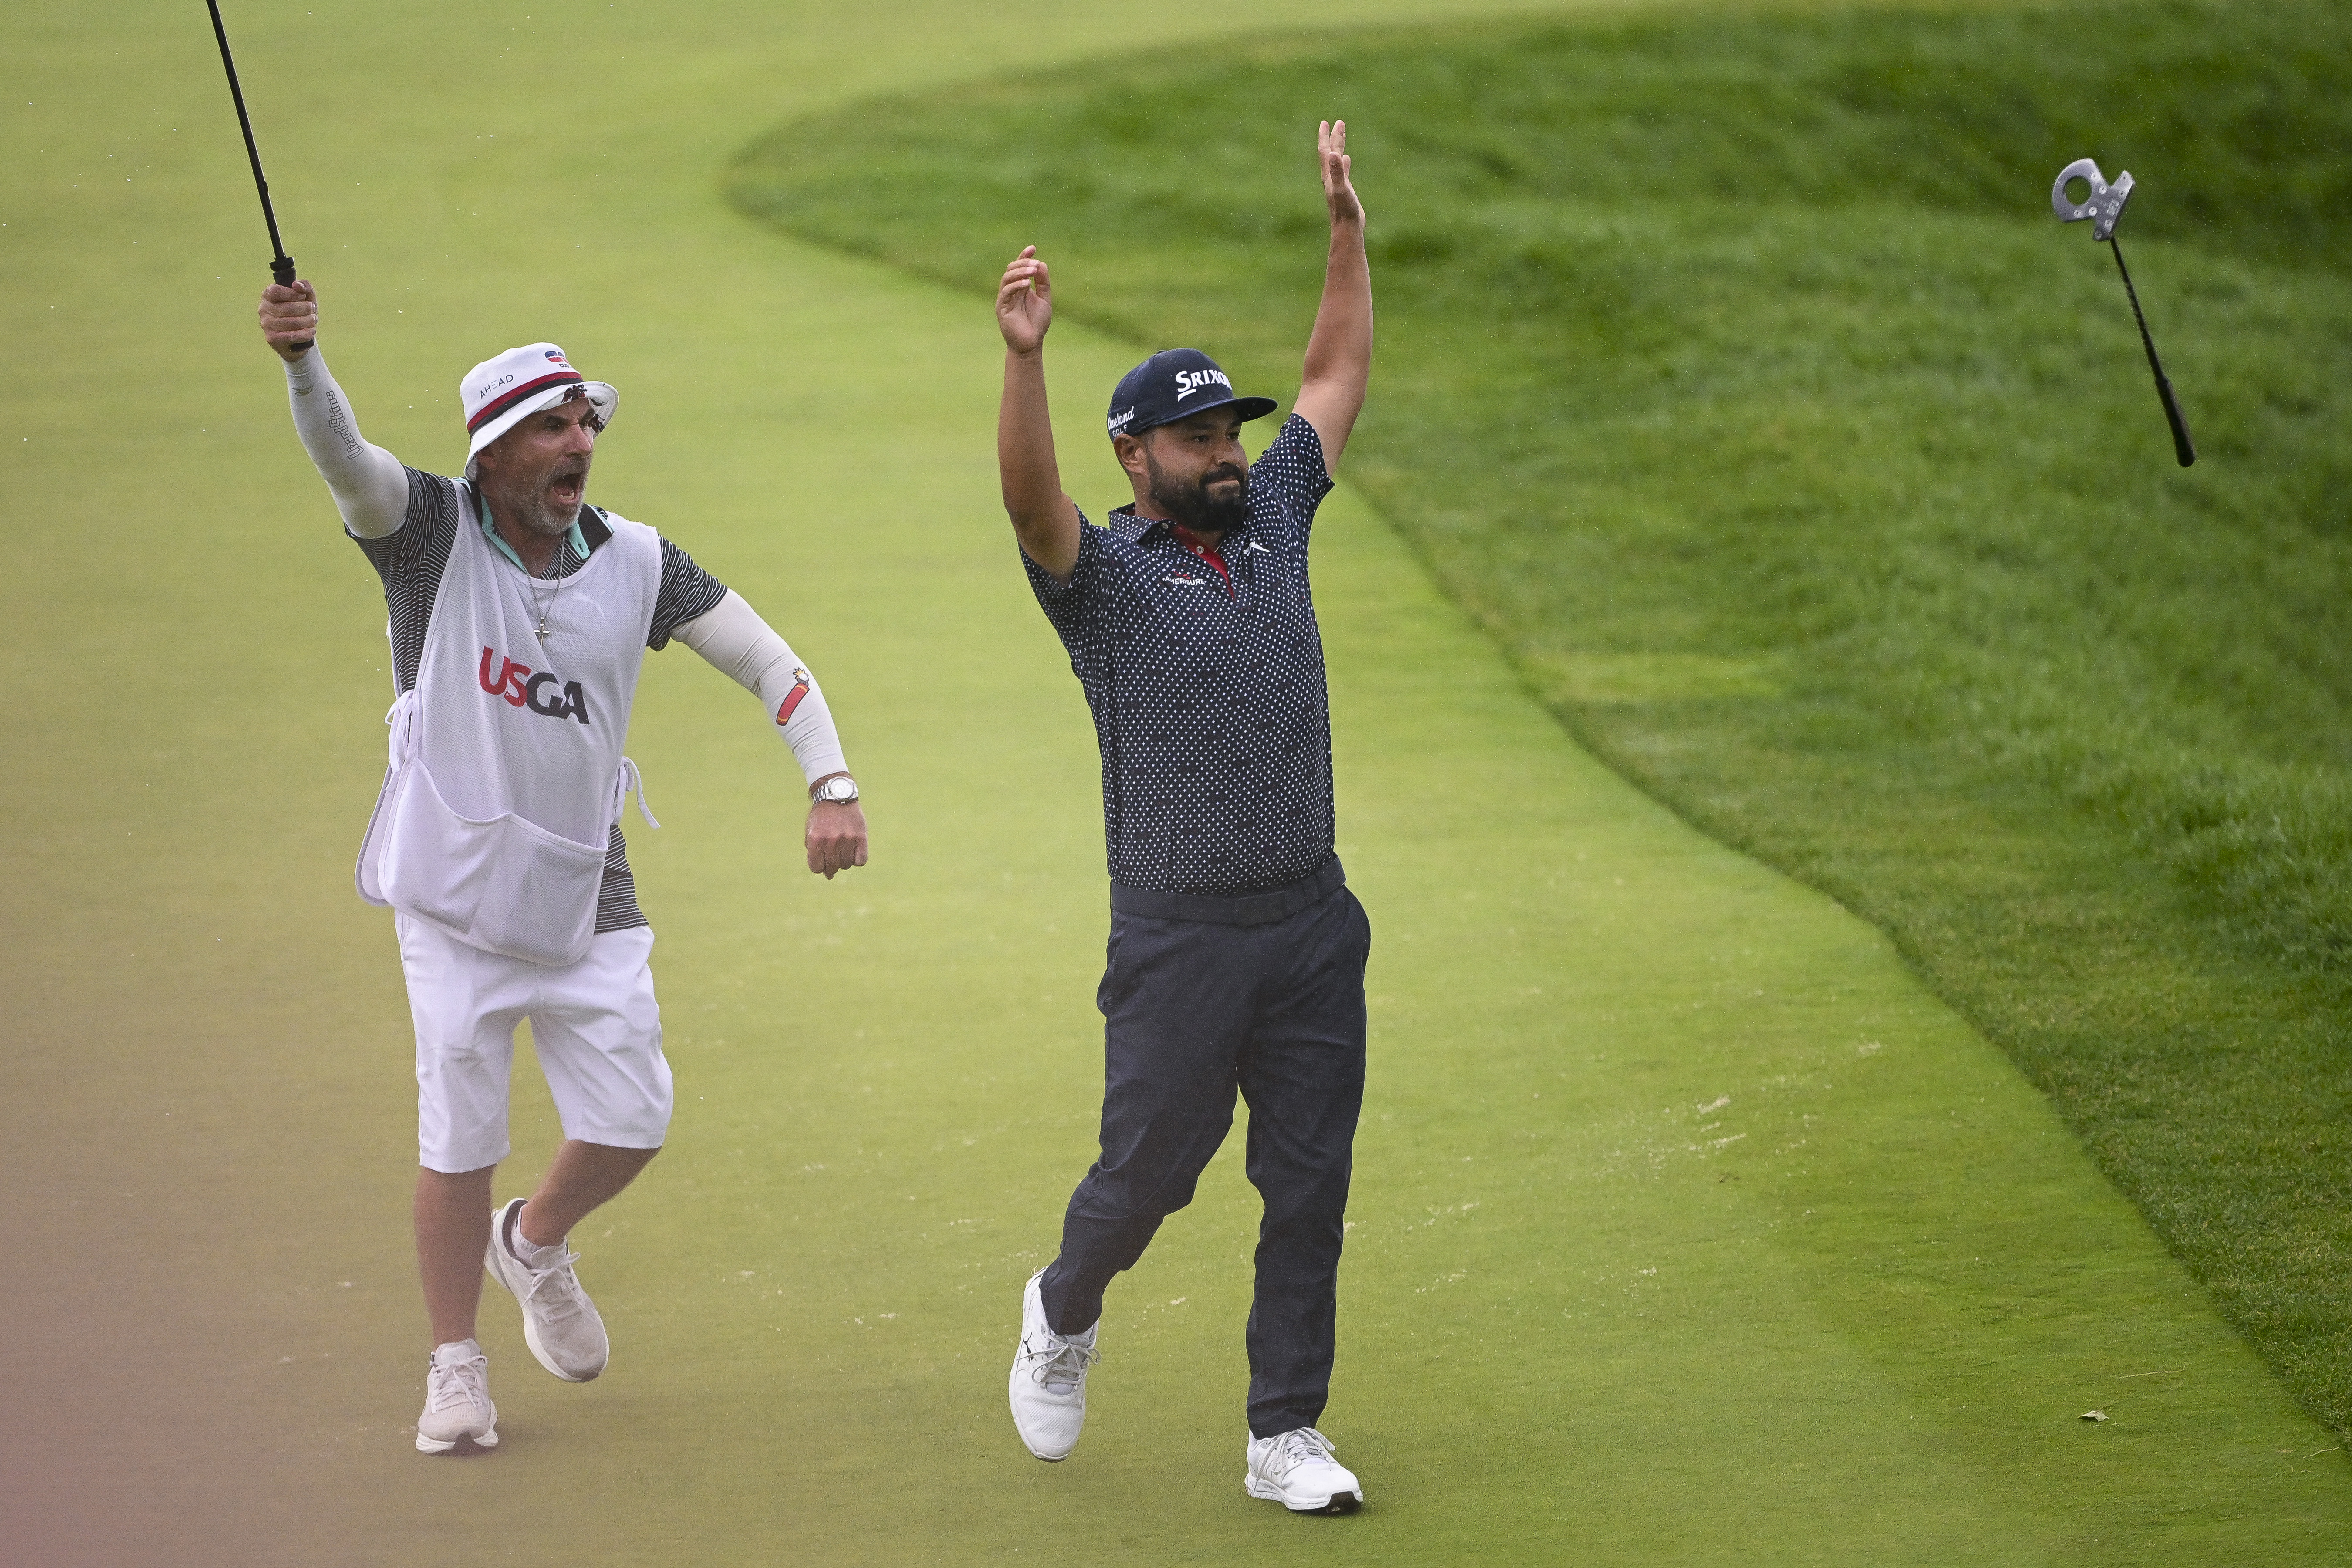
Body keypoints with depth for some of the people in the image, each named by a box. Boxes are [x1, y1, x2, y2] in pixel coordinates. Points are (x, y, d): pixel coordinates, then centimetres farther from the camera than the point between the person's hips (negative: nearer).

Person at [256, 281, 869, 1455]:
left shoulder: (635, 563, 1)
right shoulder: (429, 530, -8)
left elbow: (770, 662, 3)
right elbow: (342, 454, -28)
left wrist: (831, 785, -12)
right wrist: (301, 359, -49)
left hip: (587, 896, 3)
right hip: (455, 893, -3)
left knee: (630, 1126, 2)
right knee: (460, 1137, 0)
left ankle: (534, 1246, 34)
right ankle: (456, 1368, 15)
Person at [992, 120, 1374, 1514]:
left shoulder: (1272, 521, 11)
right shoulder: (1102, 574, -5)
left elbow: (1339, 382, 19)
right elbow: (1031, 499, -25)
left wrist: (1349, 231, 14)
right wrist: (1025, 356, -40)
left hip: (1315, 926, 5)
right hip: (1182, 936, -5)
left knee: (1309, 1190, 4)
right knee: (1152, 1166, 4)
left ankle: (1286, 1437, 12)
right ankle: (1067, 1311, 35)